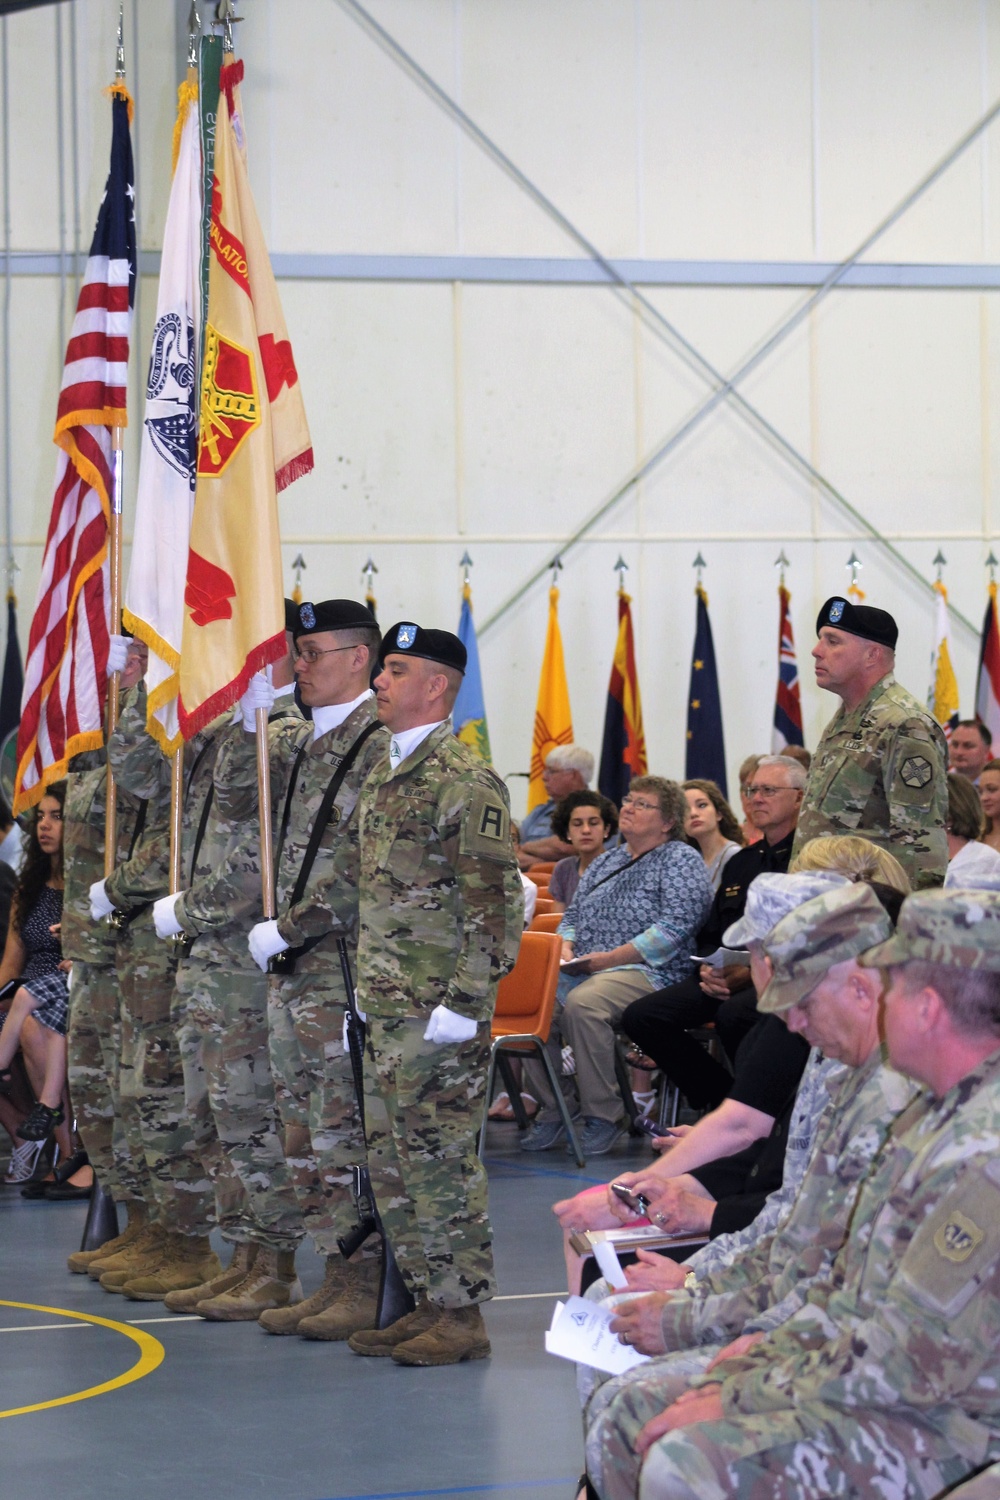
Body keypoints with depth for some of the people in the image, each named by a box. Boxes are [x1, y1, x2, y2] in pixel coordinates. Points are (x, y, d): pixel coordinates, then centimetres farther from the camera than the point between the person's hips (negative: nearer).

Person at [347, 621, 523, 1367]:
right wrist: (363, 987, 19)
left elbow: (495, 901, -16)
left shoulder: (465, 781, -13)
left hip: (438, 1012, -9)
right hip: (386, 1009, 9)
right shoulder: (384, 774, 15)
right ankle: (430, 1300, 20)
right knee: (391, 1159, 12)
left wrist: (465, 1003, -19)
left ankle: (464, 1314, 2)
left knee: (440, 1157, -5)